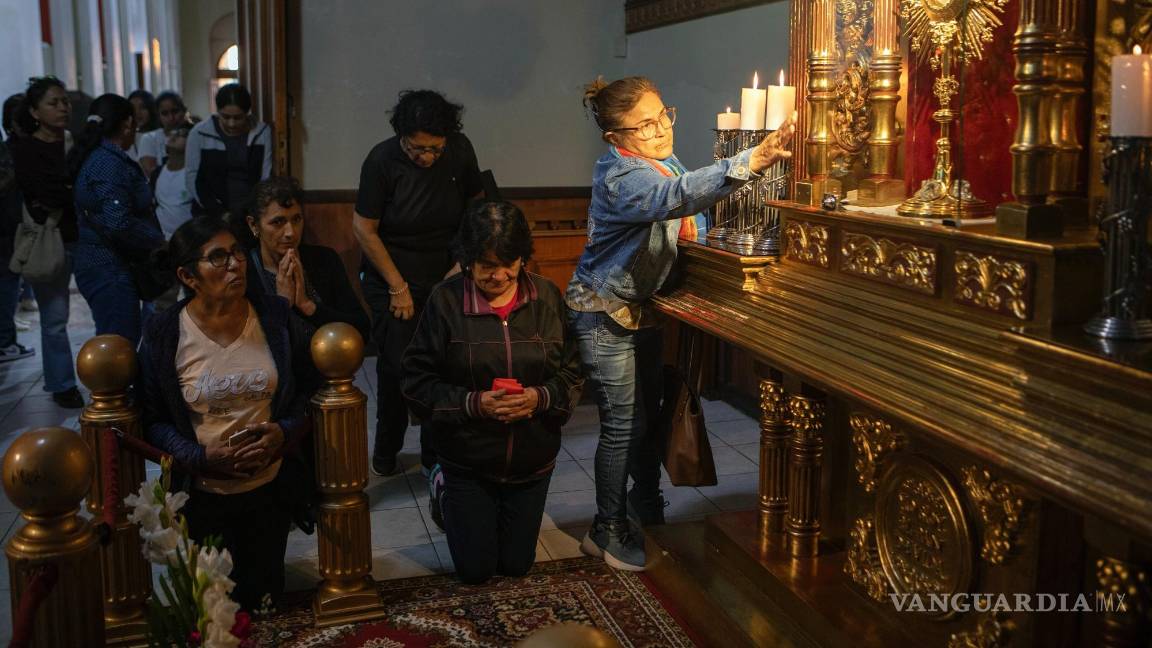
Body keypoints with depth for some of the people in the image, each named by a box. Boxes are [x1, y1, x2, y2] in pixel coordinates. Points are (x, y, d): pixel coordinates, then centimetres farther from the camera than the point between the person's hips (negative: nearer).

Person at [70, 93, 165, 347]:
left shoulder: (95, 157, 14)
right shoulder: (111, 163, -16)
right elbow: (118, 223, -24)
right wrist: (160, 243, -13)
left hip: (103, 266, 10)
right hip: (110, 270, -10)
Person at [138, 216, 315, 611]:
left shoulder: (276, 317, -8)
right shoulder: (163, 334, -13)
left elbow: (310, 389, 0)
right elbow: (152, 420, -7)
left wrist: (285, 432, -17)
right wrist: (203, 457, -20)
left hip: (270, 488, 2)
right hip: (201, 495, -2)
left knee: (263, 600, 19)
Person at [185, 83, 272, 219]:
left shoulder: (262, 132, 2)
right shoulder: (200, 133, -1)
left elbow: (267, 178, 2)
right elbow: (193, 179, -1)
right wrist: (219, 212, -9)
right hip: (212, 215, 0)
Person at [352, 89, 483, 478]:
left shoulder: (460, 151, -6)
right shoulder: (383, 160, -15)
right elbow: (364, 229, -11)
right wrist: (398, 287, -11)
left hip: (444, 280, 3)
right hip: (392, 281, -2)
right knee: (398, 367, -3)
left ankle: (436, 453, 17)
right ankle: (385, 451, 20)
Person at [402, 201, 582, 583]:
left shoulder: (547, 298, -8)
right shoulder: (446, 301, -16)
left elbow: (572, 373, -2)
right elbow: (418, 382, -13)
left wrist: (541, 397, -22)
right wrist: (473, 403, -27)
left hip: (533, 458, 2)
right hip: (467, 457, -2)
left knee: (516, 565, 16)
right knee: (475, 570, 11)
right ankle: (449, 495, 38)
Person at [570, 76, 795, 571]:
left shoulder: (663, 162, 2)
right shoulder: (620, 177, -27)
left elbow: (684, 220, 17)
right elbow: (679, 195, -47)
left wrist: (689, 227, -6)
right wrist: (751, 161, -56)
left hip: (642, 305, 8)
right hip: (604, 312, -8)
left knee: (649, 407, 17)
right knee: (623, 422, -3)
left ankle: (646, 499, 39)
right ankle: (607, 531, 15)